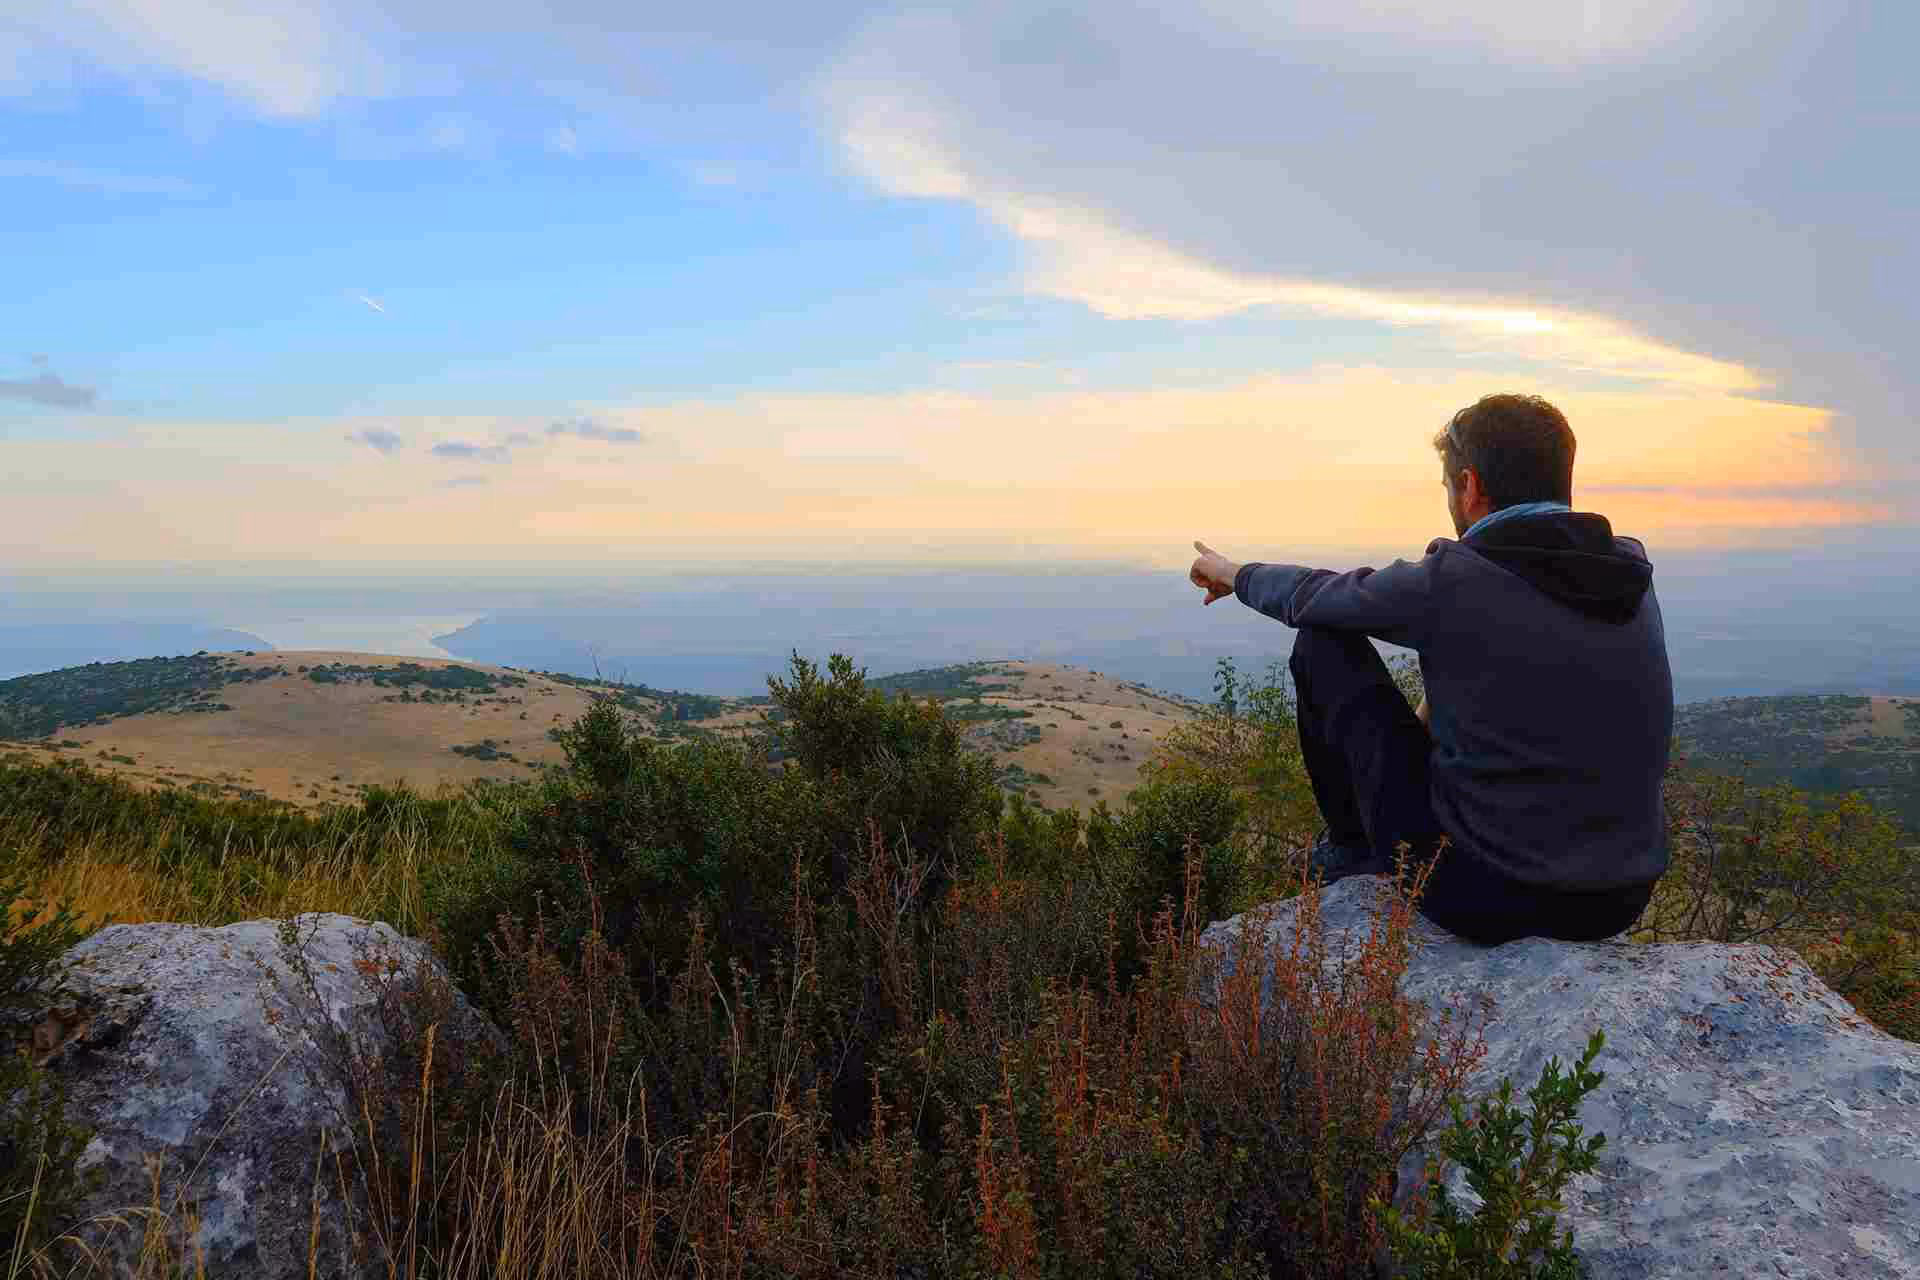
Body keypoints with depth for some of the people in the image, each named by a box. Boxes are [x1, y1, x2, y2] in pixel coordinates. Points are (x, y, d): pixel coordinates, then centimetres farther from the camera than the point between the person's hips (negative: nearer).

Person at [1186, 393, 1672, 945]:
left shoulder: (1451, 581, -15)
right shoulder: (1632, 571, 1)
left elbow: (1313, 596, 3)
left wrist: (1236, 574, 24)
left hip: (1482, 894, -6)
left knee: (1323, 644, 4)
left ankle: (1353, 848, 22)